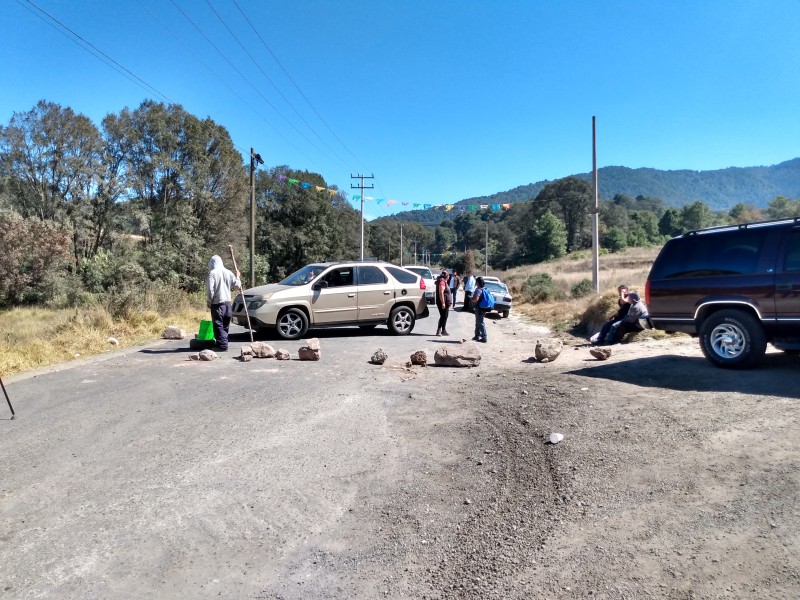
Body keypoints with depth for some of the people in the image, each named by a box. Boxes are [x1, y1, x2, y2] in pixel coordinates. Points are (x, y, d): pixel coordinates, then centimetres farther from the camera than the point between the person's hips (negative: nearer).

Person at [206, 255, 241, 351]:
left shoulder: (212, 273, -10)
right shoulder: (229, 272, 5)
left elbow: (210, 289, -15)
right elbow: (236, 285, 11)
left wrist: (209, 301, -2)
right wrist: (237, 277, 30)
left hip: (217, 303, -6)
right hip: (227, 302, 6)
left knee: (218, 325, -2)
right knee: (225, 325, 15)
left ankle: (222, 344, -8)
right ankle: (222, 342, 24)